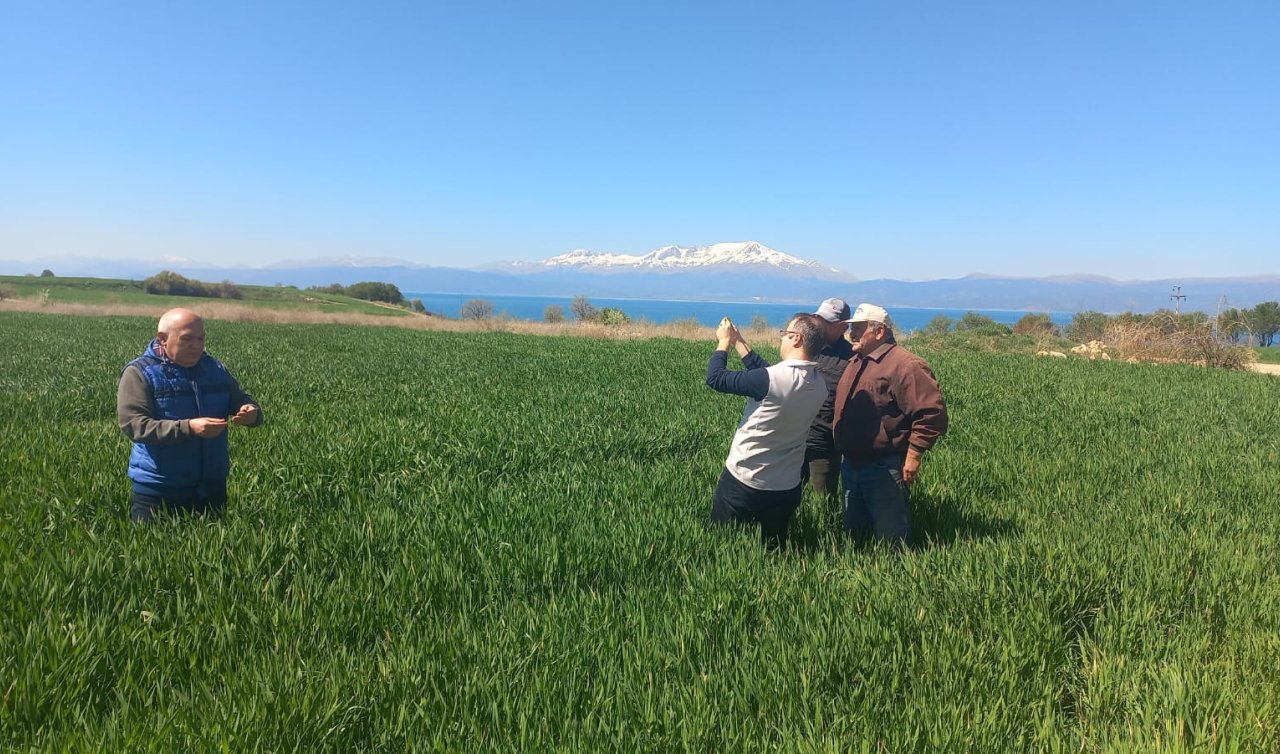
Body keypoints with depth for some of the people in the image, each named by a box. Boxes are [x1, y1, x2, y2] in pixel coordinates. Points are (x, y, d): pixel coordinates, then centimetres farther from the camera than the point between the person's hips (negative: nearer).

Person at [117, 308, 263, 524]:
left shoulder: (214, 369, 7)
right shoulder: (139, 373, -8)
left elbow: (241, 400, 13)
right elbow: (132, 425, -18)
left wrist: (251, 411, -13)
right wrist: (188, 427, -31)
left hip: (212, 487, 5)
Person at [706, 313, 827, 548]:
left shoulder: (775, 379, -26)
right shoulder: (819, 384, -4)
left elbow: (715, 378, -16)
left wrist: (724, 342, 1)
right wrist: (739, 342, 17)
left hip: (742, 484, -6)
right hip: (787, 489, 6)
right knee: (775, 550, 21)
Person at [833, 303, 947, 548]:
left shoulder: (905, 365, -16)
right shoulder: (855, 362, 13)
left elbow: (932, 412, -20)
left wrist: (913, 456, -19)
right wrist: (845, 455, 17)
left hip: (885, 470, -9)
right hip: (851, 465, 9)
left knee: (889, 544, 2)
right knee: (854, 534, 19)